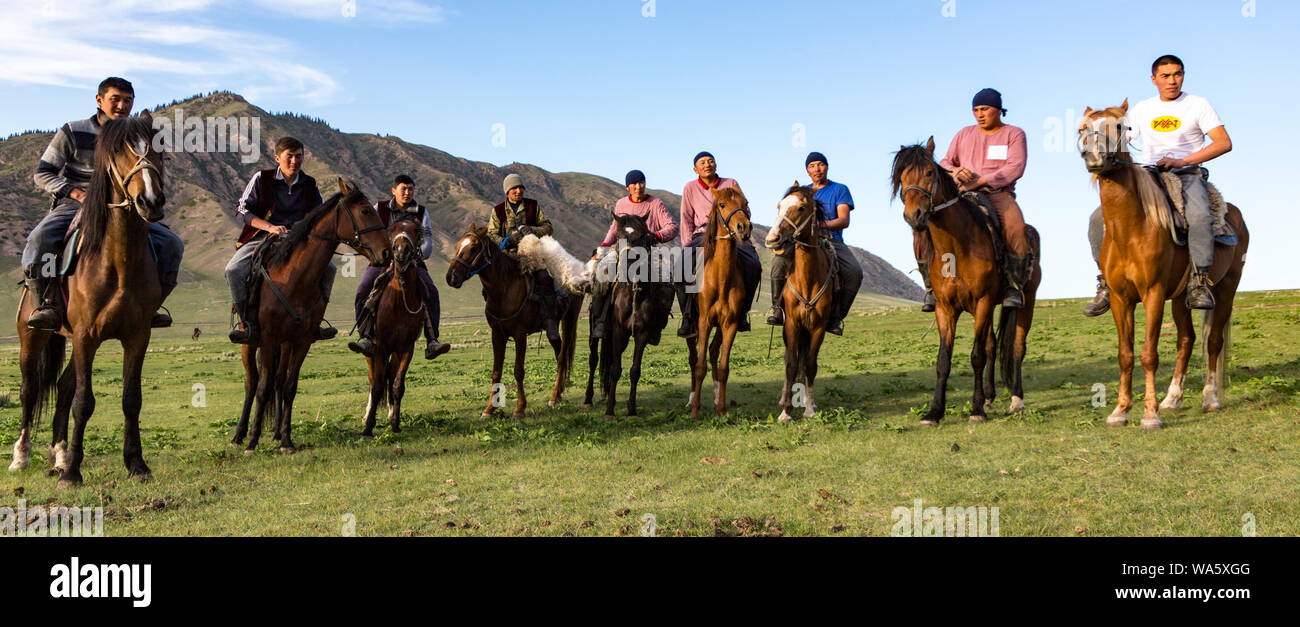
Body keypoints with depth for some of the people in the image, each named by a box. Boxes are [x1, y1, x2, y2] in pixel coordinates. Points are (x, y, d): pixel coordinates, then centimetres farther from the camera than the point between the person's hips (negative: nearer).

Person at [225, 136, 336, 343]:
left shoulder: (310, 185, 8)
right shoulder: (261, 178, 0)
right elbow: (242, 209, -3)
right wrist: (270, 227, -18)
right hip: (261, 238, -2)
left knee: (328, 268, -17)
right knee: (233, 270, -28)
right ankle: (247, 322, -14)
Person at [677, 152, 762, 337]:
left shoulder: (730, 184, 11)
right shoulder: (690, 188, 11)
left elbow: (746, 215, 12)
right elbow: (686, 220, 12)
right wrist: (687, 246, 2)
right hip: (702, 235, 0)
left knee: (753, 266, -29)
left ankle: (741, 311, -11)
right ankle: (689, 317, -18)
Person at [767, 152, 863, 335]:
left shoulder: (840, 190, 8)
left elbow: (844, 220, -6)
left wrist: (823, 225, -27)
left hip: (833, 241, -2)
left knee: (855, 272, -30)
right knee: (779, 260, -28)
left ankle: (836, 317, -20)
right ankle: (778, 309, -20)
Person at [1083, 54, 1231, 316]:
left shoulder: (1198, 105, 4)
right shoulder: (1142, 109, 15)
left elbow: (1224, 143, -5)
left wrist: (1182, 161, -16)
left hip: (1187, 175, -4)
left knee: (1199, 216, -37)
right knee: (1099, 219, -15)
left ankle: (1200, 283, -32)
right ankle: (1108, 282, -6)